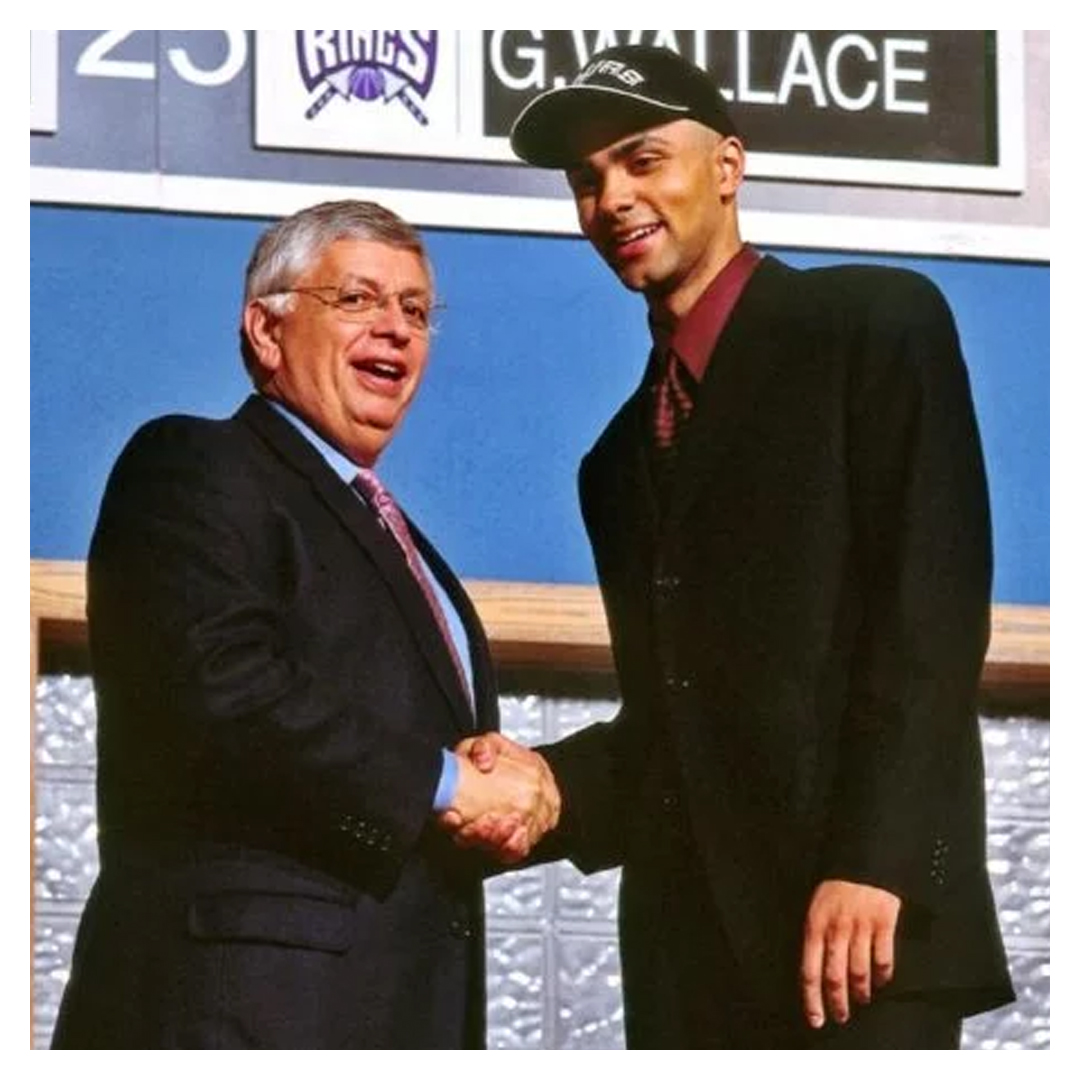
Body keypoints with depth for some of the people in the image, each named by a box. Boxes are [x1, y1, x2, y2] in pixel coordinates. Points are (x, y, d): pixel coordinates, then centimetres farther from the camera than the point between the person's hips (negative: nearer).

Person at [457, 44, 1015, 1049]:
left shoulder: (874, 323, 3)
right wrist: (552, 782, 1)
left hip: (857, 907, -6)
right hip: (686, 944, 6)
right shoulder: (622, 450, 24)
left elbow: (931, 608, -8)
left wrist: (871, 860, -17)